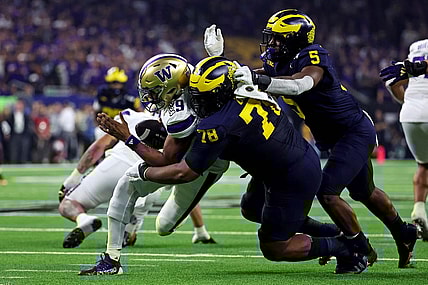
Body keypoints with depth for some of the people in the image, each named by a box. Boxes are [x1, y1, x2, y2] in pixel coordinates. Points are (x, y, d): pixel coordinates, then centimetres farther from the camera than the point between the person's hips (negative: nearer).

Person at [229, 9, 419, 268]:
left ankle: (361, 249, -3)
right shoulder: (280, 65, 0)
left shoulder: (313, 57, -26)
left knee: (327, 192, -18)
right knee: (364, 193, 23)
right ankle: (404, 234, 43)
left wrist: (260, 80, -56)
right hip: (334, 137, 10)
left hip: (354, 132, -10)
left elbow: (301, 84, -46)